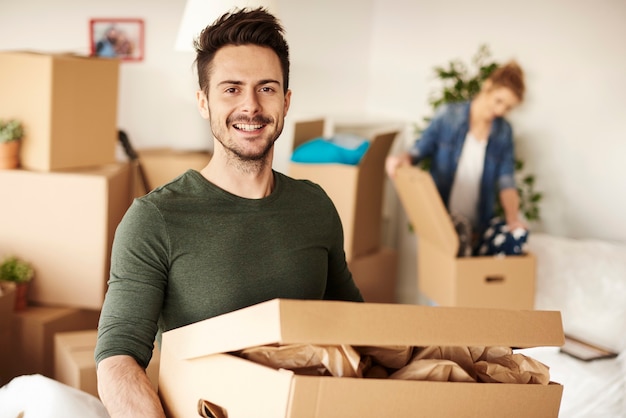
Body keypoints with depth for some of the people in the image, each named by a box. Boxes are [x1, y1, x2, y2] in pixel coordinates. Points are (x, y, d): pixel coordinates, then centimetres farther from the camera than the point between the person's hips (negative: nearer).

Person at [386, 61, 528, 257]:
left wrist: (512, 216, -14)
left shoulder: (503, 132, 9)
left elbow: (506, 181, 3)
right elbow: (420, 150, 7)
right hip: (442, 218, -3)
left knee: (517, 234, -30)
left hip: (481, 223, 3)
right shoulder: (448, 116, 2)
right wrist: (404, 158, -17)